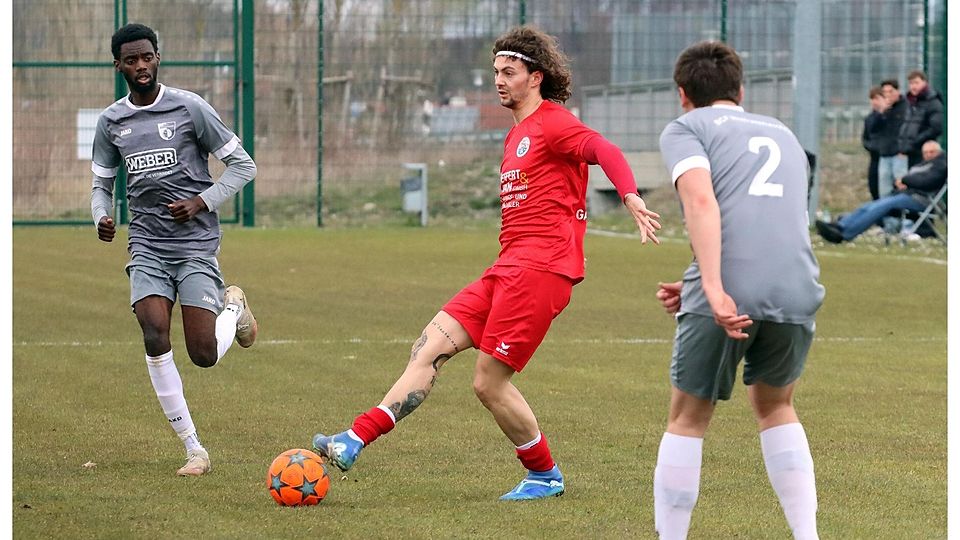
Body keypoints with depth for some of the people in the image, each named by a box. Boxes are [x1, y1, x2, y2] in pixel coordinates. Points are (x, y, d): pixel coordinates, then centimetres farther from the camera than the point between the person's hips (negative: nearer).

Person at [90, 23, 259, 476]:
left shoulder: (189, 108, -4)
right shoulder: (110, 122, 7)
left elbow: (242, 166, 0)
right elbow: (102, 183, 20)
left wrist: (202, 202, -12)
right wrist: (101, 218, -2)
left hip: (196, 244, -3)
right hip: (147, 246, 3)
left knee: (204, 355, -11)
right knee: (155, 338, -19)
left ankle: (233, 306, 27)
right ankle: (193, 448, -7)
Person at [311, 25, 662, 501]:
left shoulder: (552, 123, -7)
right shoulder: (518, 132, 23)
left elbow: (604, 150, -24)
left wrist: (631, 197, -42)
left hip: (539, 268, -9)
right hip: (509, 268, 9)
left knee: (489, 382, -9)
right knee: (430, 348, -1)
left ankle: (544, 476, 9)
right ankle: (353, 443, -7)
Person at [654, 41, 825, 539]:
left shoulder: (685, 129, 12)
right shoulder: (783, 137, 30)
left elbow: (701, 200, -8)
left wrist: (713, 289, -18)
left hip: (726, 294, -5)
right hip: (797, 289, 5)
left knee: (687, 420, 11)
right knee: (775, 408, 26)